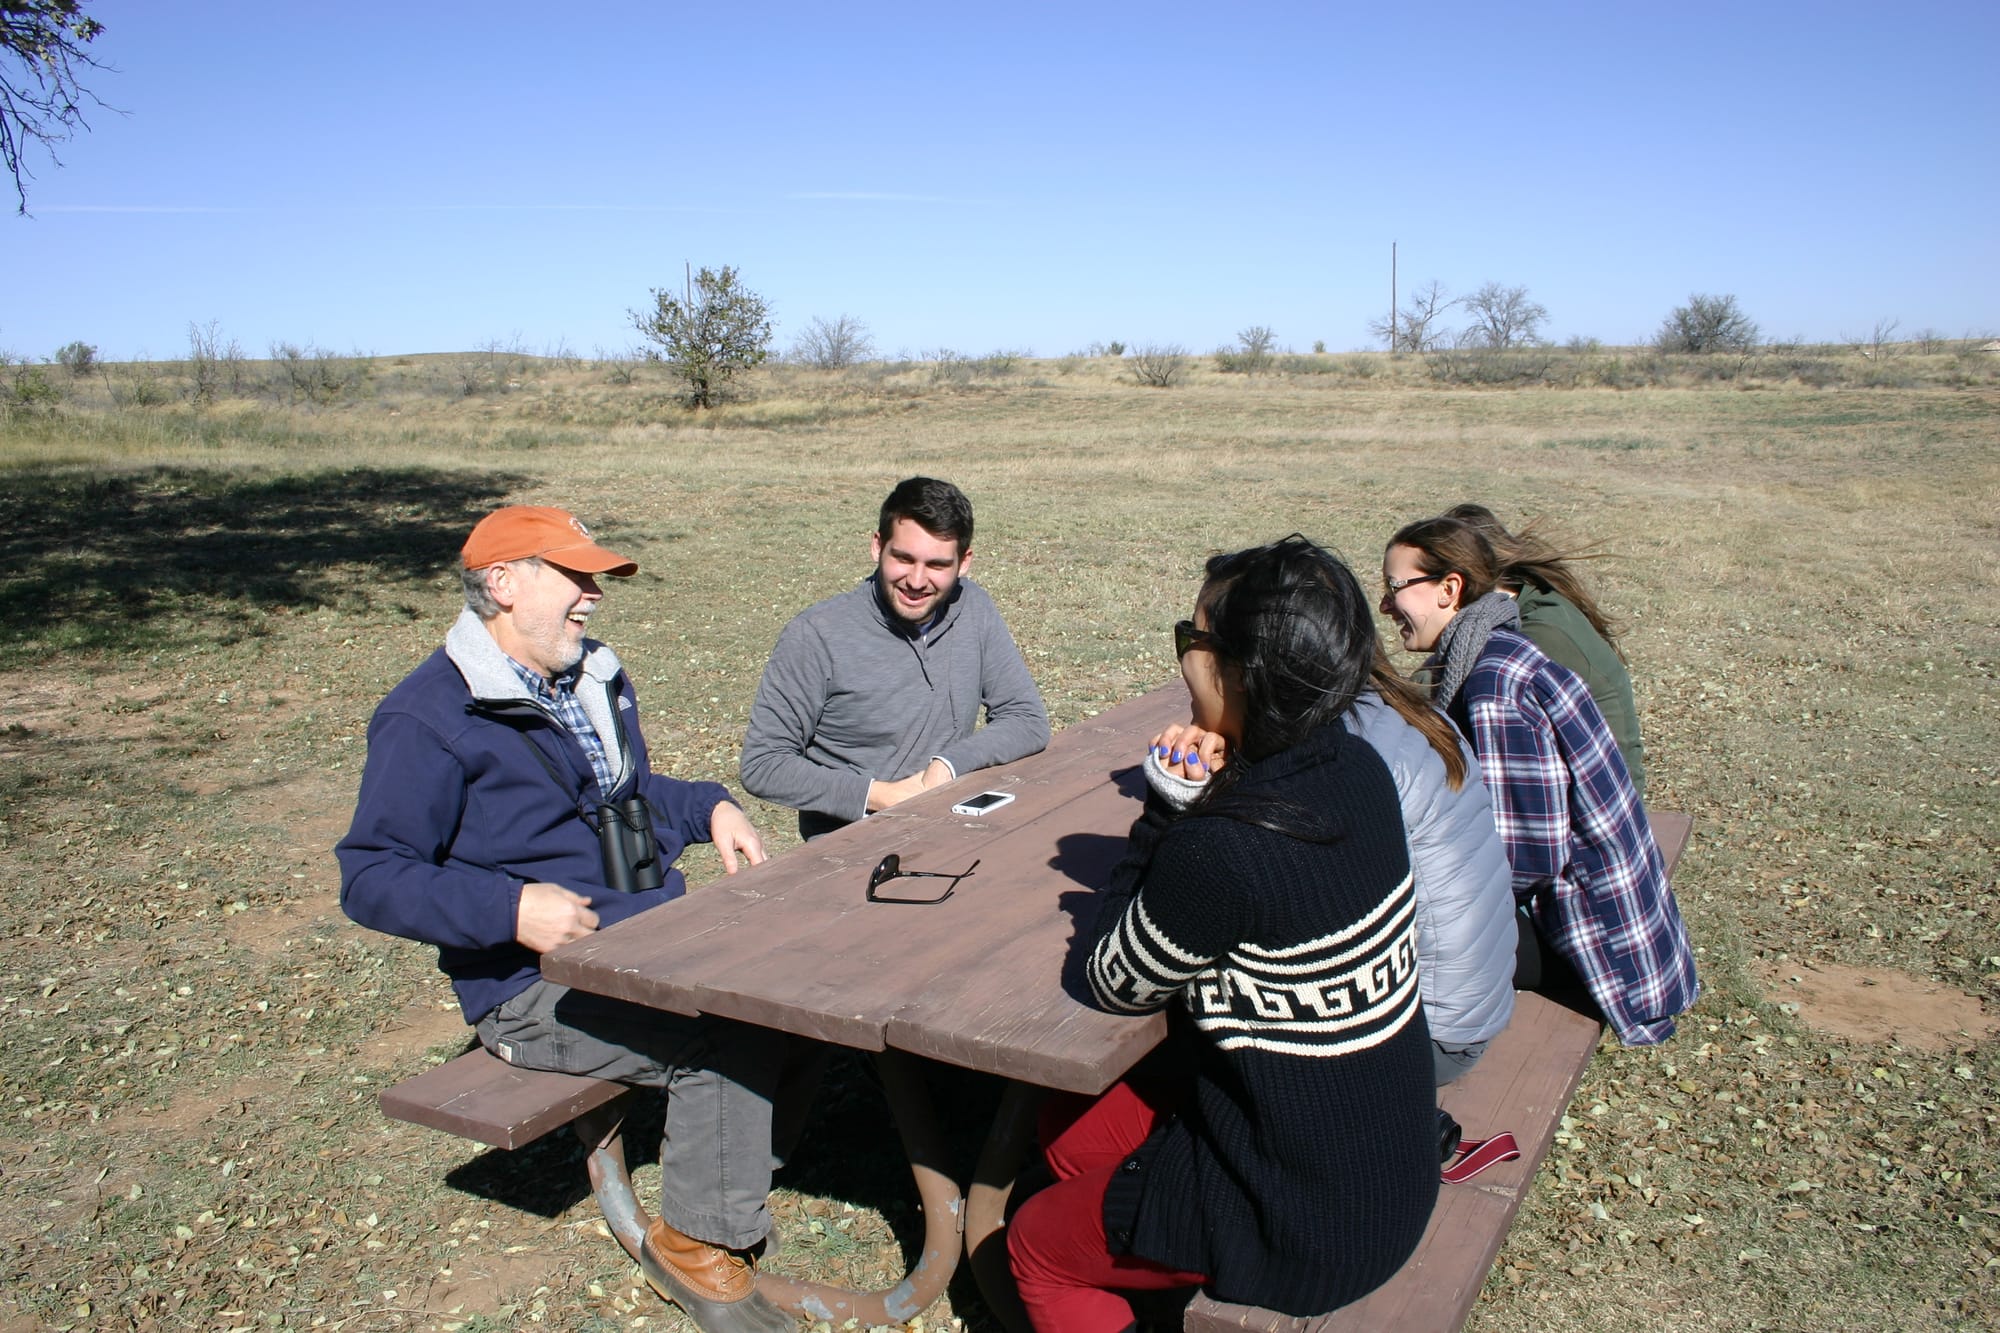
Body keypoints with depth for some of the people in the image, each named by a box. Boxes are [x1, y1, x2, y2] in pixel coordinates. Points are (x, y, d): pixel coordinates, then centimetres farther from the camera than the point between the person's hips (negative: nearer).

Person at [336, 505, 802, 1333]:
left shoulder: (594, 679, 15)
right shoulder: (430, 718, -10)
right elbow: (371, 878, -13)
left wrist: (709, 808, 9)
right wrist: (511, 909, -28)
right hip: (538, 987, -8)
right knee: (726, 1036, -26)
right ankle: (694, 1244, -4)